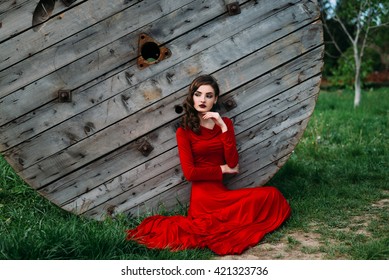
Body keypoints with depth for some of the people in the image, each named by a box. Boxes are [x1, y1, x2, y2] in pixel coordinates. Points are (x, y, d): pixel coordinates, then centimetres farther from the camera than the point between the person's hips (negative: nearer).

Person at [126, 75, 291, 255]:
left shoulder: (225, 123, 13)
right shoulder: (184, 131, 1)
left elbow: (233, 163, -1)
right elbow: (189, 172, -7)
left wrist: (223, 127, -7)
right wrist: (223, 169, -2)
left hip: (222, 191, 6)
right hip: (204, 195, -6)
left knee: (272, 195, -18)